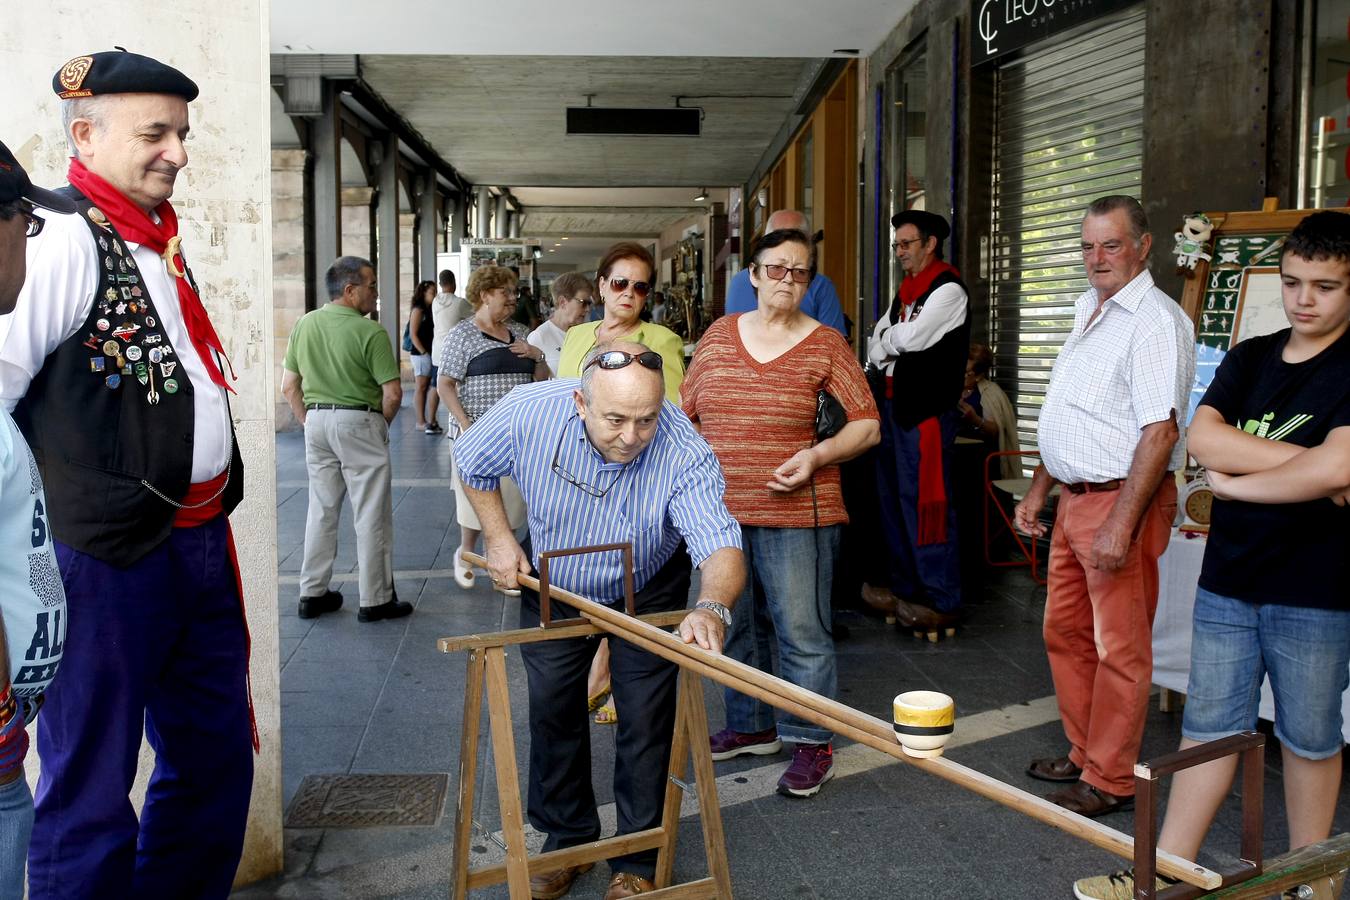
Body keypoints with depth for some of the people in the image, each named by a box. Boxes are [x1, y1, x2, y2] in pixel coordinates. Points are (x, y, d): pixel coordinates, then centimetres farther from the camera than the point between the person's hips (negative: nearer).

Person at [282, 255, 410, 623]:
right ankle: (375, 600, 9)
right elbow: (392, 393, -15)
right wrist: (381, 424, 2)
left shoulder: (304, 325, 4)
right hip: (358, 421, -6)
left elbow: (289, 387, 8)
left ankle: (313, 593, 22)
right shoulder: (370, 332, -14)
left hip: (315, 419, 6)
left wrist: (310, 423, 15)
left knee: (321, 510, 16)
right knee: (371, 516, 3)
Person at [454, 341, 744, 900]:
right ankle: (566, 839, 34)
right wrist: (498, 537, -13)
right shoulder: (529, 413, -31)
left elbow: (720, 545, -47)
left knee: (646, 723, 0)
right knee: (553, 712, 12)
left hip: (647, 595, -2)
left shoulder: (684, 454, -37)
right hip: (552, 586, 2)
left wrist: (713, 607, -67)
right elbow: (472, 464, -9)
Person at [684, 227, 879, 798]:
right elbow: (685, 412, 15)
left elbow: (868, 425, -3)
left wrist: (817, 455, -18)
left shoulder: (825, 344, -2)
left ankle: (812, 743, 13)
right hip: (721, 511, 5)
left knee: (801, 632, -1)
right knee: (735, 626, 16)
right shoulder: (720, 334, 8)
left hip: (795, 512, -4)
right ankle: (751, 726, 32)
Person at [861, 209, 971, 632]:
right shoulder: (905, 291, 18)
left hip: (926, 409, -10)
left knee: (924, 502, -9)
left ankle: (941, 601, -1)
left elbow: (910, 337, -19)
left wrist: (887, 337, 0)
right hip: (894, 403, 10)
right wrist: (896, 343, -3)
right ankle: (905, 588, 25)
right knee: (893, 498, 14)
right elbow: (877, 346, 17)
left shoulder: (948, 290, -10)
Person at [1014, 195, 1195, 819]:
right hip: (1075, 499, 9)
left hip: (1122, 500, -9)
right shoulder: (1089, 312, 15)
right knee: (1065, 632, 16)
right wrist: (1038, 489, 19)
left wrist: (1121, 522, -26)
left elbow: (1160, 430, -23)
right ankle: (1083, 753, 31)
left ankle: (1110, 780, 14)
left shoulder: (1154, 321, -15)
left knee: (1119, 649, 1)